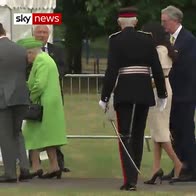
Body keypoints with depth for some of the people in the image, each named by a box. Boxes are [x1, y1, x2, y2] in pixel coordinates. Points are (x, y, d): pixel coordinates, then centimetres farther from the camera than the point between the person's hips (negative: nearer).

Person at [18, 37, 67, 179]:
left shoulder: (40, 60, -14)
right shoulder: (47, 59, 18)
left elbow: (39, 84, -23)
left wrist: (31, 99, -14)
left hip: (43, 105, -10)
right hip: (53, 104, 10)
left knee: (34, 135, -5)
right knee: (48, 135, 11)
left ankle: (36, 166, -7)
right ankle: (54, 167, 10)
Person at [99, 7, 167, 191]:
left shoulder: (115, 40, -5)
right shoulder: (147, 38, 5)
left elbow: (111, 70, -11)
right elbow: (157, 68, 5)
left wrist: (105, 97, -6)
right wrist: (162, 93, 15)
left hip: (124, 93, -3)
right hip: (144, 93, 3)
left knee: (126, 136, -2)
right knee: (138, 136, 14)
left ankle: (130, 180, -13)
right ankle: (133, 177, 20)